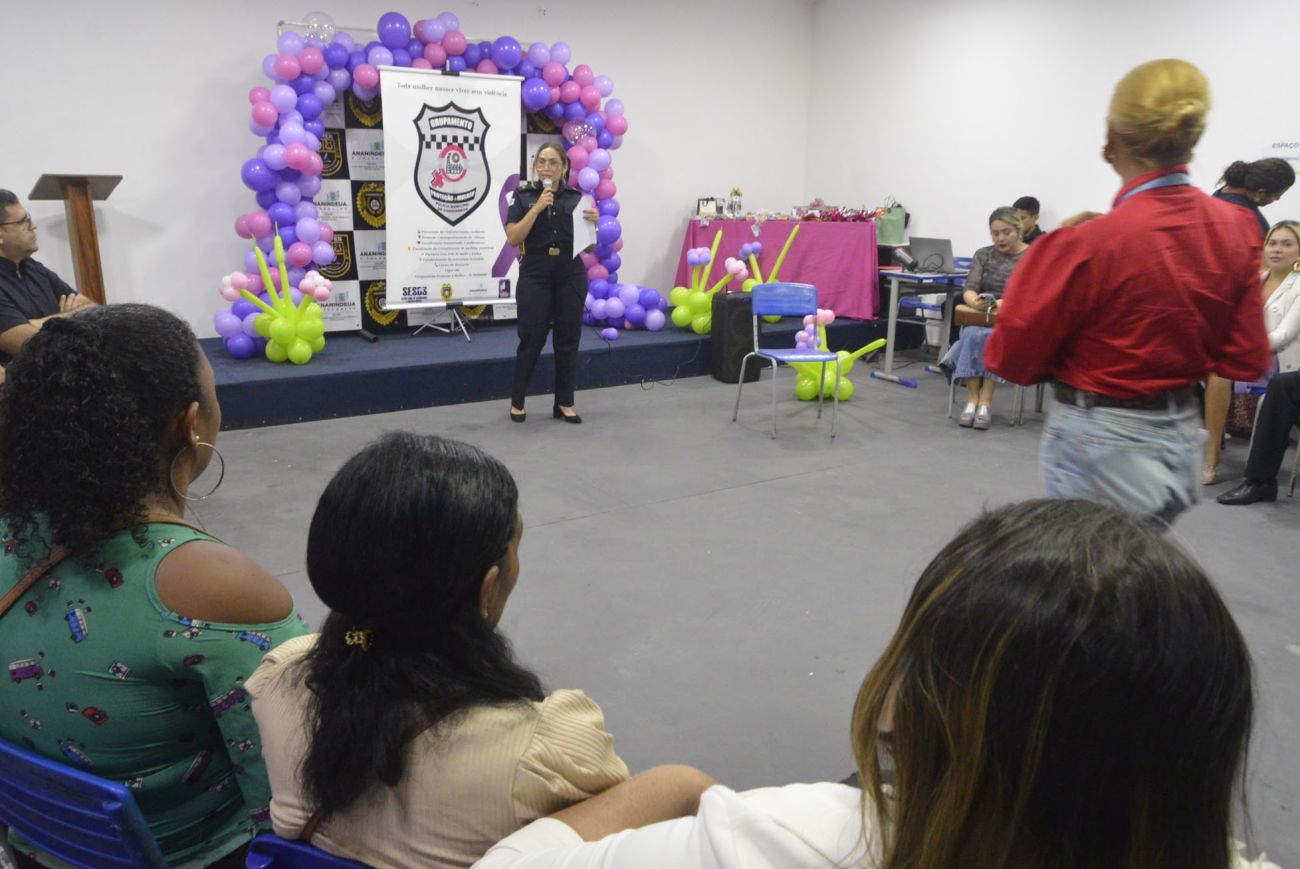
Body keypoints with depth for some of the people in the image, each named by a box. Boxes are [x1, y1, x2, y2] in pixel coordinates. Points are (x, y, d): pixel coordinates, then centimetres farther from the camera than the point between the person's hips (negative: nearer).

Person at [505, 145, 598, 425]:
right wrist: (537, 208, -15)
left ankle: (564, 403, 15)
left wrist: (593, 222, -11)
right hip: (535, 275, -2)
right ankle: (517, 402, 15)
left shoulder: (576, 197, 7)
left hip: (571, 275, 2)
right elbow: (513, 238, -8)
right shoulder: (523, 196, 1)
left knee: (568, 339, 5)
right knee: (531, 339, 0)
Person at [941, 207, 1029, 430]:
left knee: (991, 337, -36)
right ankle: (972, 400, -32)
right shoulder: (983, 255, 10)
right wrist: (975, 301, -28)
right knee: (973, 335, -34)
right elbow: (969, 289, -3)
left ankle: (985, 403, -34)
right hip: (980, 320, 2)